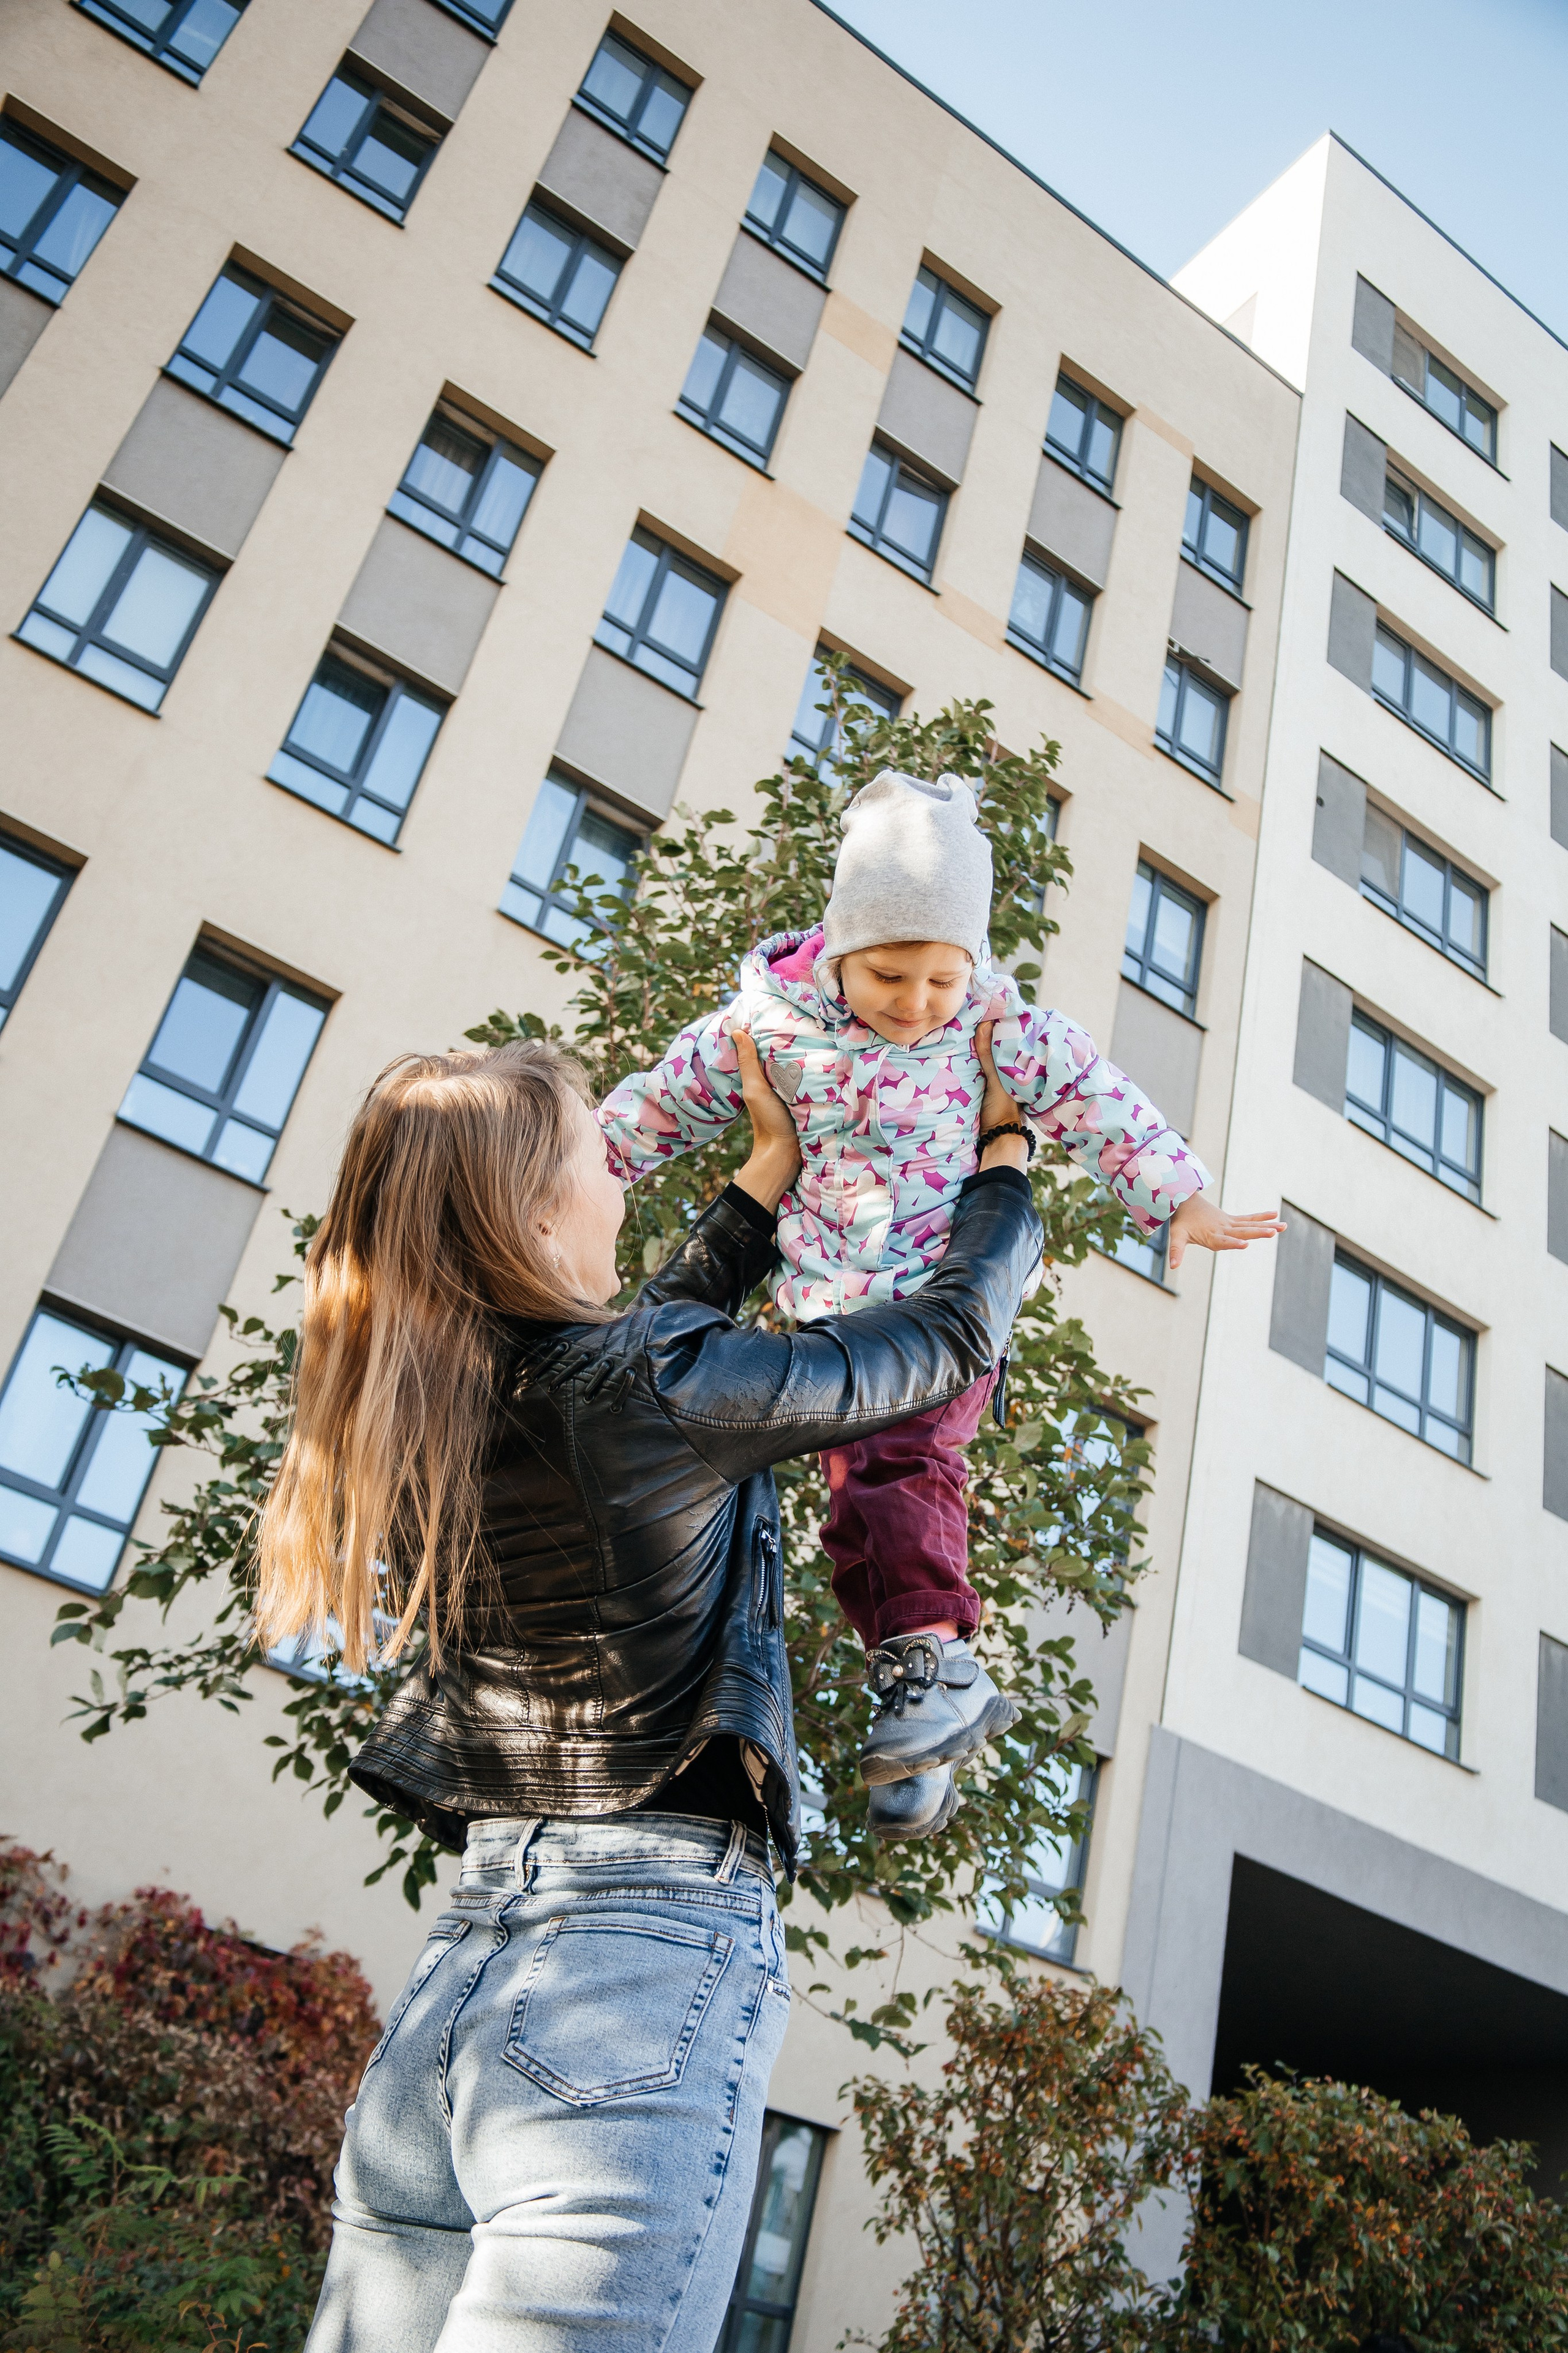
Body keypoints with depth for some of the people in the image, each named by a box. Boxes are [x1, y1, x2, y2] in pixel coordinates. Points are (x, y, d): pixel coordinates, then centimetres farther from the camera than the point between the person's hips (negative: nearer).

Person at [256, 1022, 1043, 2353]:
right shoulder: (653, 1393, -13)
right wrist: (1008, 1148, 20)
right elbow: (956, 1335, 1)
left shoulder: (413, 1420, 6)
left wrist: (776, 1161, 34)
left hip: (455, 1962, 8)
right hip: (657, 1953, -7)